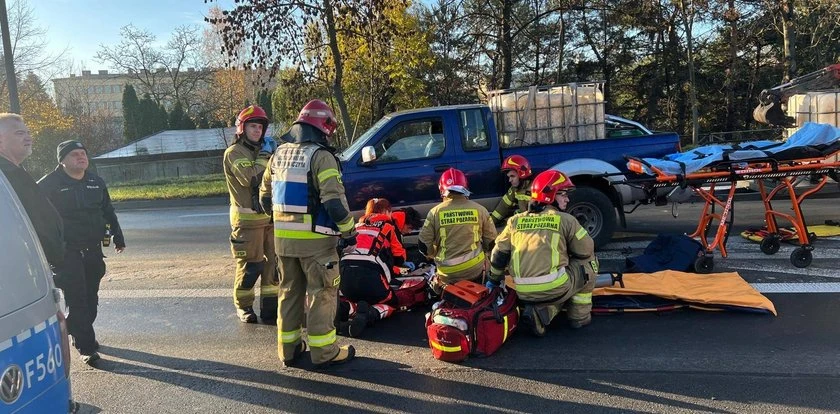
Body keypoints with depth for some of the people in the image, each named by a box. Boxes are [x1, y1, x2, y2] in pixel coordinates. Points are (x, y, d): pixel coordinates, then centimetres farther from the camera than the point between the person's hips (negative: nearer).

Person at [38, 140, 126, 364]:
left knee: (90, 297, 13)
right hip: (67, 252, -6)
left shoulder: (96, 182, 11)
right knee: (76, 299, -6)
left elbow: (108, 211, 19)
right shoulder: (49, 185, -7)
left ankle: (81, 335, 31)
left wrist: (117, 236, 19)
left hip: (93, 250, 6)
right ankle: (86, 347, -2)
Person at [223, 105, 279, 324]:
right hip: (248, 218, -7)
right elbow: (250, 178, -22)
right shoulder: (234, 153, -5)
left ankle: (270, 306, 17)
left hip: (270, 215, 7)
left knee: (274, 262, 8)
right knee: (250, 265, -2)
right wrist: (264, 156, -13)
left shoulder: (263, 150, 20)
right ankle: (243, 306, 14)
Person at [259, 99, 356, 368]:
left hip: (282, 238, 7)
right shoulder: (320, 156, -13)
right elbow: (334, 200, -19)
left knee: (289, 291, 16)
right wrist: (348, 232, -11)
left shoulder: (279, 154, 11)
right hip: (314, 238, -7)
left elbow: (265, 196, 17)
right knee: (321, 294, 3)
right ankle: (323, 352, 9)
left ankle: (288, 349, 24)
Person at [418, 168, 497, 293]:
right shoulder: (479, 209, -2)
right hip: (474, 270, 1)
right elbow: (491, 240, 5)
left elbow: (424, 246, -4)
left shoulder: (435, 212, -7)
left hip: (447, 274, -1)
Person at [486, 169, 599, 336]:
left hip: (524, 294, 5)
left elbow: (499, 253, 17)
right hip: (555, 288, -5)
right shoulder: (565, 219, 2)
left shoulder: (515, 220, 13)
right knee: (590, 261, 20)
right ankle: (580, 315, 22)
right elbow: (586, 250, 9)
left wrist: (494, 279, 30)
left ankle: (539, 312, 7)